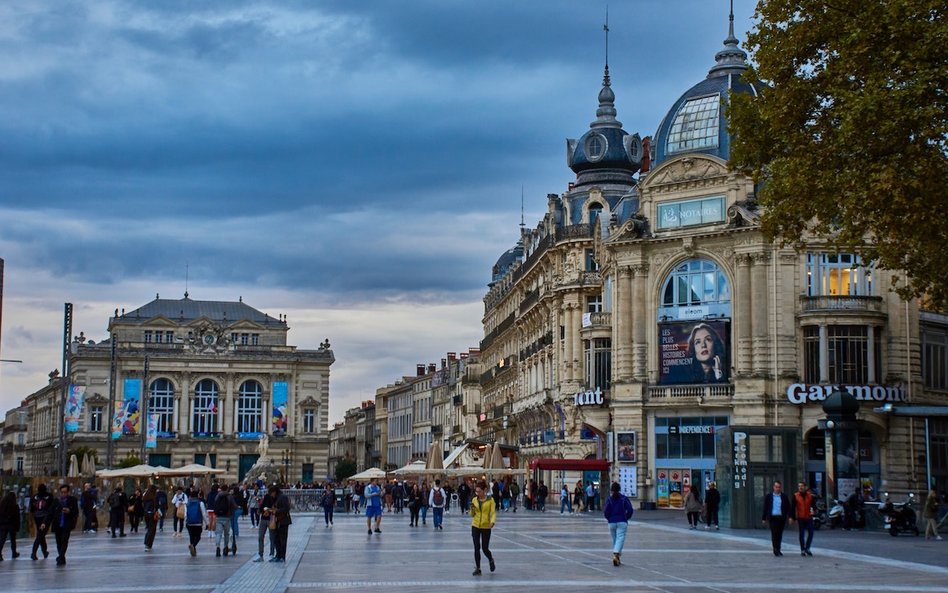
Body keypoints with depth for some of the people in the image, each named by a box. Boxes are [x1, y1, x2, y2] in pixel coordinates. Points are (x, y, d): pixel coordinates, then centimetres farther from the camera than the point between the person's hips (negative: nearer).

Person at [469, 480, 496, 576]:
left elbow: (493, 513, -10)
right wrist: (472, 509, -12)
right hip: (475, 526, 3)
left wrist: (492, 522, -28)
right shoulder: (474, 500, 4)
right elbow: (472, 515, 9)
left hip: (486, 527, -3)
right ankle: (477, 568, 10)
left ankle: (491, 560, 32)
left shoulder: (490, 500, -6)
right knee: (476, 548, 1)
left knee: (485, 548, 0)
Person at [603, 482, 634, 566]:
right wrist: (626, 517, 10)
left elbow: (606, 512, -7)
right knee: (620, 538, -7)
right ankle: (616, 555, -28)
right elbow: (630, 510, -7)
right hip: (622, 522, -1)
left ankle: (617, 557, 22)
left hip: (612, 522, 1)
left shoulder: (609, 499, -1)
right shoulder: (624, 498, -1)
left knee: (615, 540, 15)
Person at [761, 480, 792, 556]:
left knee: (780, 534, 6)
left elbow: (788, 507, 6)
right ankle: (775, 549, -10)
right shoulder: (769, 496, 5)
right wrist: (764, 518, 5)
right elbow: (765, 508, 7)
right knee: (774, 534, -10)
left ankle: (778, 550, 16)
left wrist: (790, 517, -4)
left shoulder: (784, 496, 7)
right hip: (773, 518, -2)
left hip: (782, 518, 2)